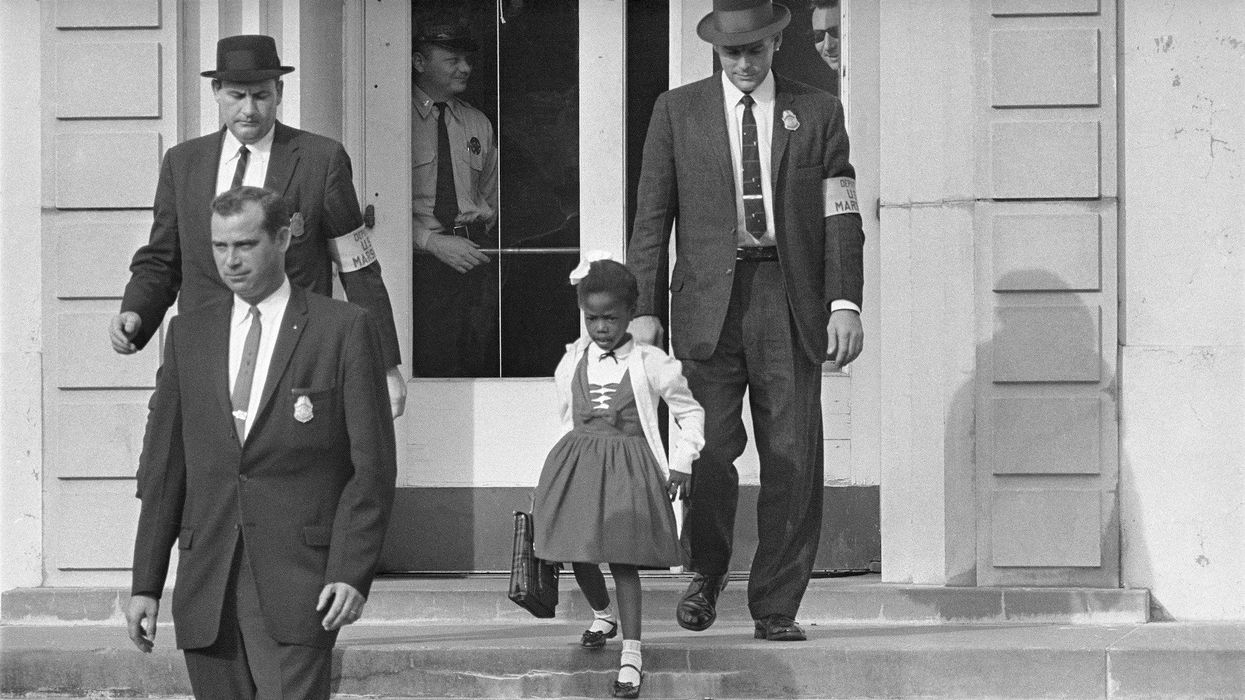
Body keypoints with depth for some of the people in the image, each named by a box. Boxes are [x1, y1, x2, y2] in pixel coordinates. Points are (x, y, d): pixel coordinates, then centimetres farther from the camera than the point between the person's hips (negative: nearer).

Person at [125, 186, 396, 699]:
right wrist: (146, 583, 8)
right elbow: (166, 467, 14)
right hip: (207, 588, 4)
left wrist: (352, 573, -11)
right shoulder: (188, 335, 13)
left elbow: (373, 465, -1)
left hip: (298, 582, -4)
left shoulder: (344, 329, 1)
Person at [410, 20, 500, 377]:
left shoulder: (478, 124, 16)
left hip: (473, 257, 5)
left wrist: (480, 224, 10)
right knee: (428, 365, -11)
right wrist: (433, 242, -13)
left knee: (480, 361, -2)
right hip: (420, 260, -5)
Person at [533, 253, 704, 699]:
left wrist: (681, 462, 1)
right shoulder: (571, 364, 6)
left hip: (629, 466, -4)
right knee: (578, 554, 6)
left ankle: (631, 653, -10)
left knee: (622, 556, -11)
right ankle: (602, 616, 38)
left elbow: (691, 412, 6)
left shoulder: (650, 363, -4)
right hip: (576, 461, 4)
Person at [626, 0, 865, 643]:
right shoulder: (677, 111, 10)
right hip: (710, 301, -1)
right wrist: (643, 308, 0)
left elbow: (841, 218, 6)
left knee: (793, 461, -3)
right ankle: (705, 573, 13)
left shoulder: (818, 113, 11)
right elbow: (651, 217, 8)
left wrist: (846, 303, -5)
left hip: (790, 300, 1)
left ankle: (776, 608, 6)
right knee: (710, 448, -12)